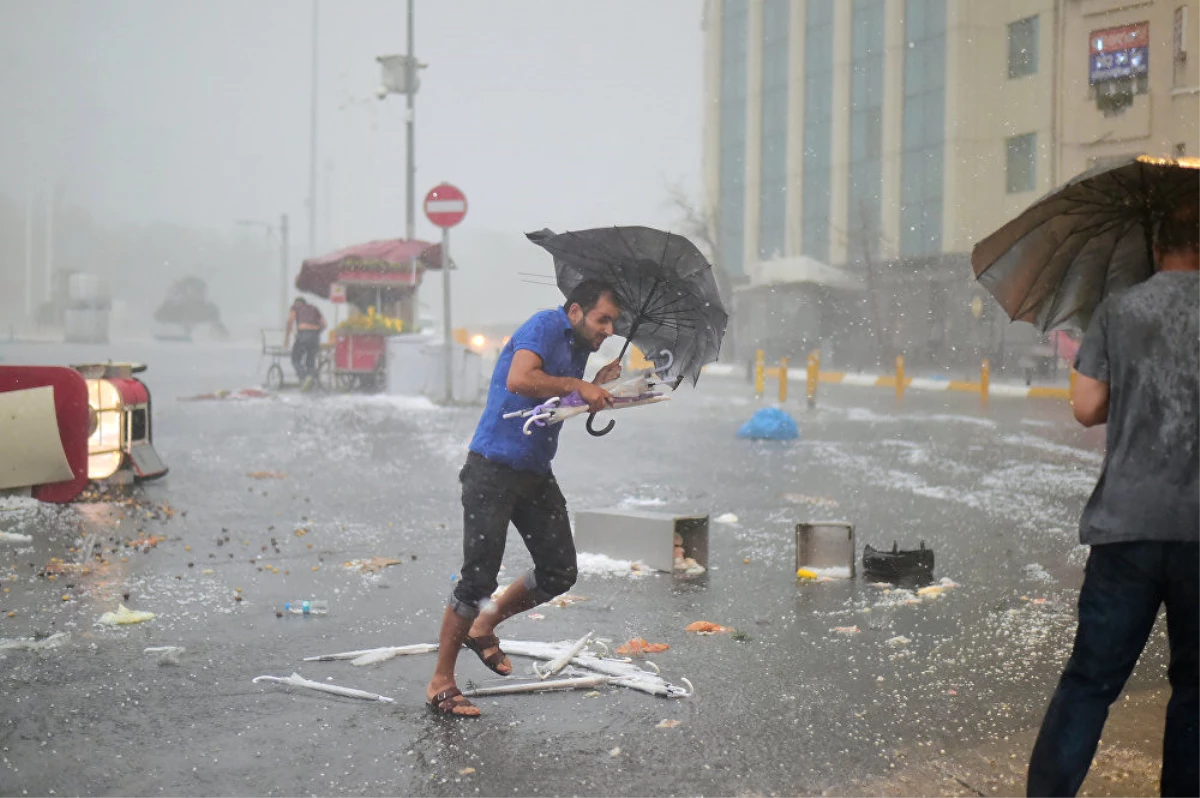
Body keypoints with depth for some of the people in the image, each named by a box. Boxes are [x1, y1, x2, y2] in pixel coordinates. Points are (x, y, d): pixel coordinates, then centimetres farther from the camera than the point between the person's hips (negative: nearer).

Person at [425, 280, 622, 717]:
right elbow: (519, 380, -31)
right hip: (493, 469, -9)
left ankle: (483, 627, 27)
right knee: (478, 578, -8)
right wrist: (577, 385, -22)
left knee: (560, 572, 7)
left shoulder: (579, 346, 14)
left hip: (537, 474, 9)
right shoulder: (544, 327, -13)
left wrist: (598, 385, 8)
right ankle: (440, 683, 4)